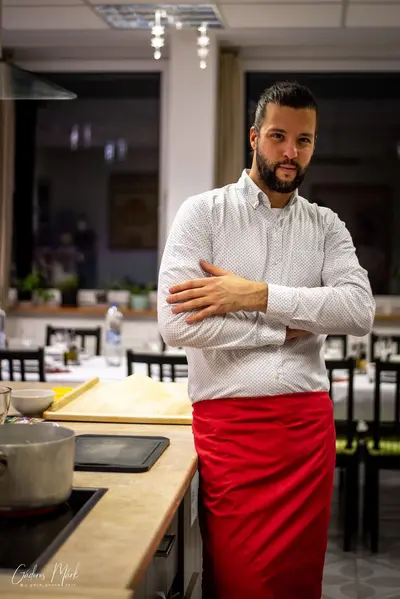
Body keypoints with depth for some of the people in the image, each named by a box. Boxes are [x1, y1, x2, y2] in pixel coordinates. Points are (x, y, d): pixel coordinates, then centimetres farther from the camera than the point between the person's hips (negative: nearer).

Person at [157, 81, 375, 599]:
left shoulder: (327, 226, 9)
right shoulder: (204, 212, -1)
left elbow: (360, 310, -8)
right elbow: (176, 323, -14)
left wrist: (256, 295, -16)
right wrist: (284, 329, -7)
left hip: (309, 422, 3)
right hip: (228, 422, -3)